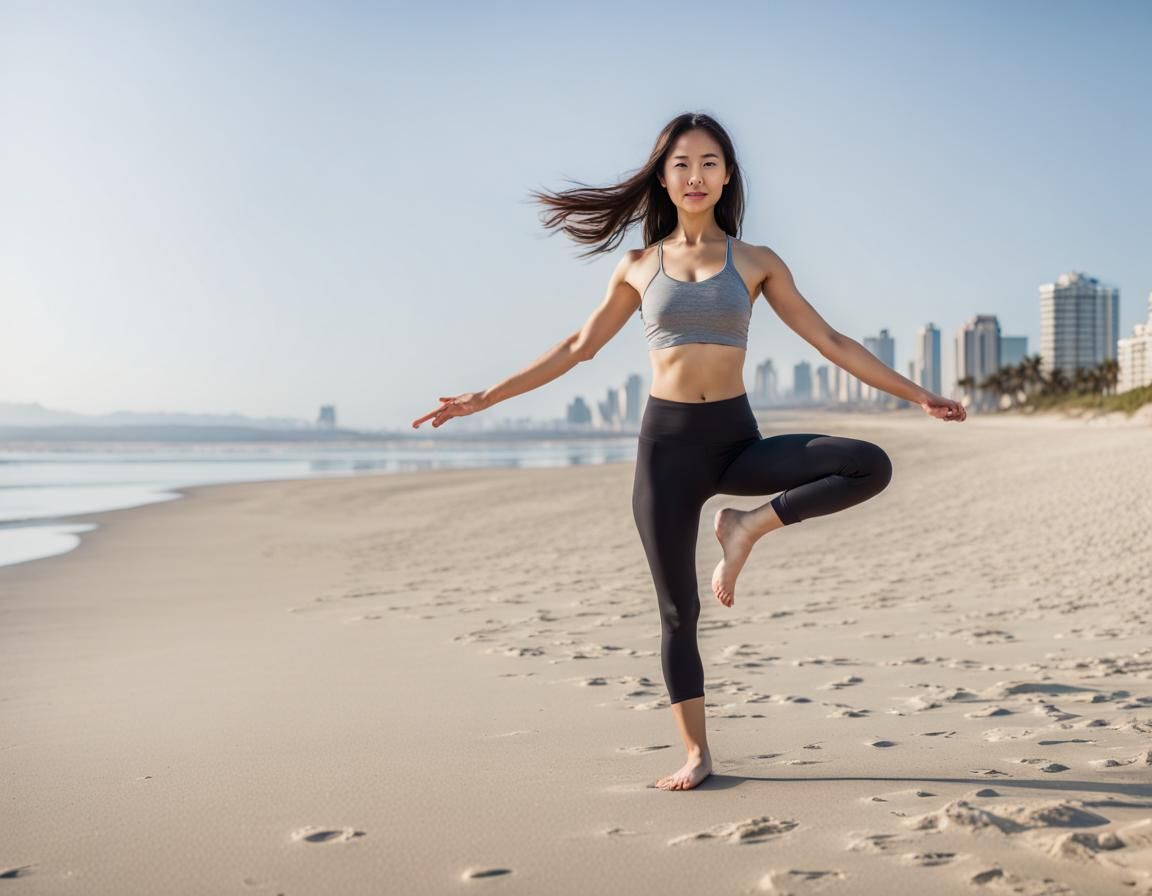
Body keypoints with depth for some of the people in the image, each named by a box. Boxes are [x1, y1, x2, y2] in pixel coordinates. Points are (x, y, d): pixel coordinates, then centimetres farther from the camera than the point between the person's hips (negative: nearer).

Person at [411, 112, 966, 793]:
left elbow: (830, 342, 7)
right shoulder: (639, 267, 6)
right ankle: (697, 755, 16)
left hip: (737, 440, 0)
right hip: (667, 443, 0)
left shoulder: (756, 262, 5)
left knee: (872, 467, -21)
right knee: (679, 610, 2)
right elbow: (578, 347, 14)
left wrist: (915, 393, 3)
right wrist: (485, 398, 13)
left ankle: (748, 528, -6)